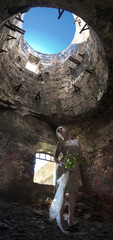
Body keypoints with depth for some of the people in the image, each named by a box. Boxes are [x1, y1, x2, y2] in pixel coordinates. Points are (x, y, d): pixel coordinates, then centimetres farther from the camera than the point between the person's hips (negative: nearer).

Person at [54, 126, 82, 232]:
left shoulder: (76, 141, 20)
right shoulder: (60, 143, 10)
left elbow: (80, 154, 13)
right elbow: (55, 158, 5)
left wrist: (75, 163, -6)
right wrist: (60, 164, -17)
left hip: (74, 169, 3)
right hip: (63, 168, -3)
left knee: (73, 193, 3)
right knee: (62, 192, -4)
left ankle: (70, 218, 16)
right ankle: (61, 219, 7)